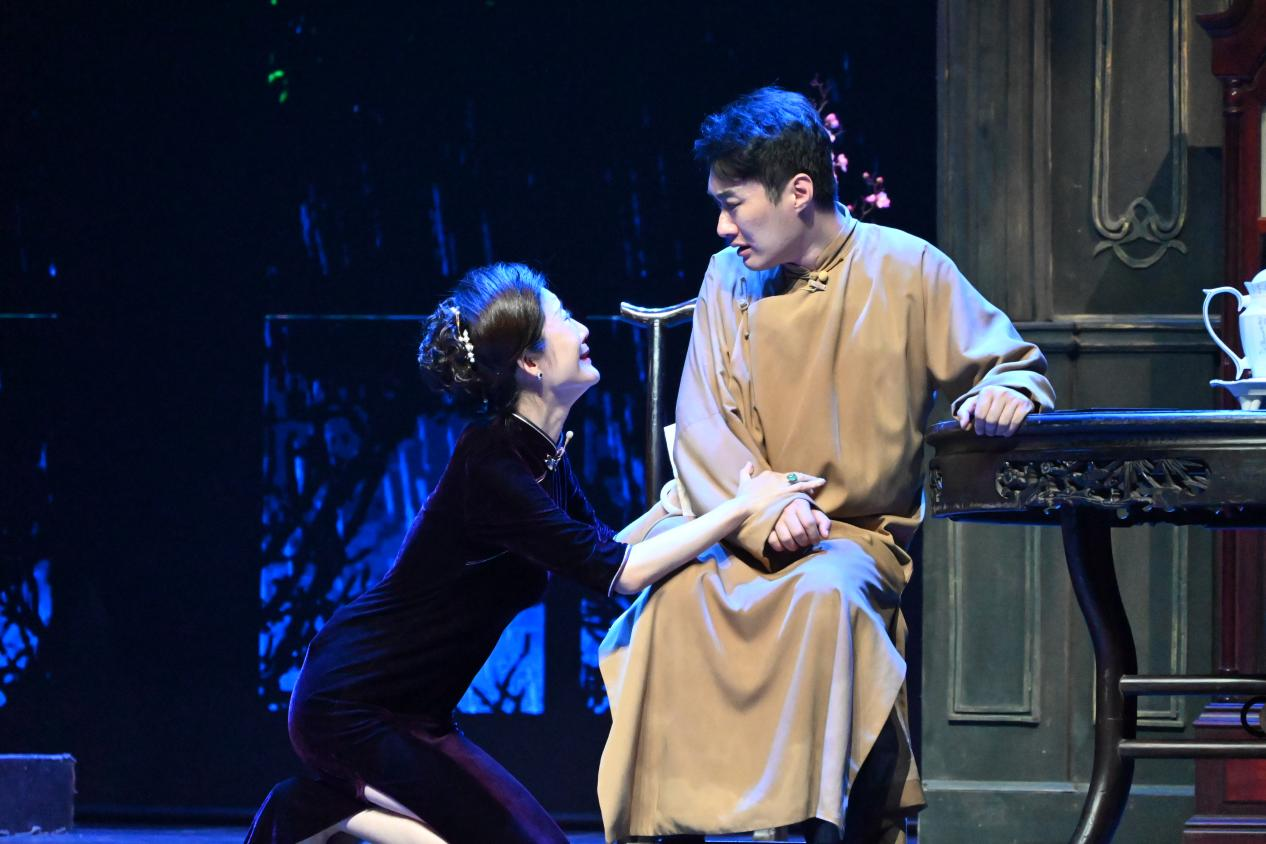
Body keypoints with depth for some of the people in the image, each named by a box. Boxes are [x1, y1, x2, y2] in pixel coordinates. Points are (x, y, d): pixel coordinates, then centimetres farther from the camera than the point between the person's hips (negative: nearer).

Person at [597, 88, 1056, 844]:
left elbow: (1019, 365, 4)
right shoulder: (730, 279, 7)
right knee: (674, 595, -31)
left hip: (859, 535, -2)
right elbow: (704, 432, -1)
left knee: (825, 594, -37)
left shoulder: (907, 271, -1)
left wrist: (1006, 392, -23)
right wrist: (764, 515, -20)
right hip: (739, 534, 2)